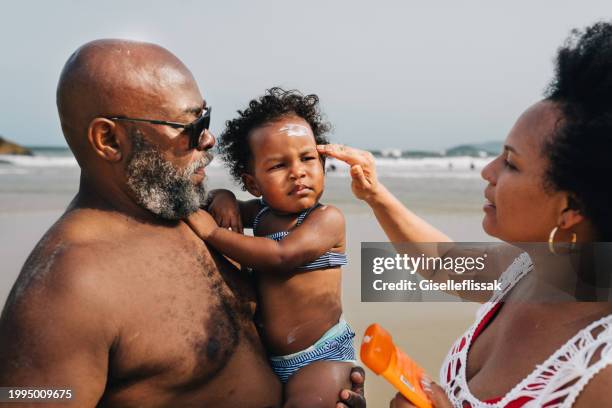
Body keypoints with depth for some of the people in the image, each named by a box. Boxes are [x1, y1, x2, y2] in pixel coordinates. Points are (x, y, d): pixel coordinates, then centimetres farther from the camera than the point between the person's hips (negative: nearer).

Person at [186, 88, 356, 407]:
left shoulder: (327, 218, -13)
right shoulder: (260, 212, 5)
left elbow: (281, 256, -27)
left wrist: (213, 232, -21)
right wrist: (224, 198, -2)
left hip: (322, 356, -7)